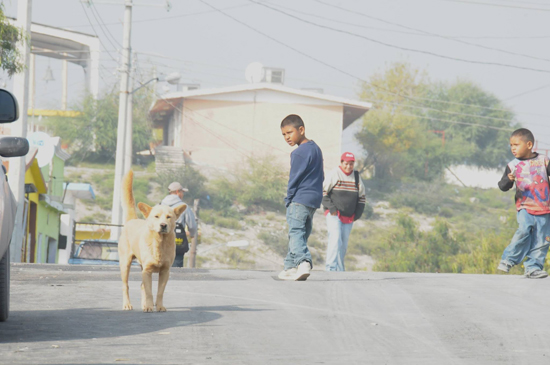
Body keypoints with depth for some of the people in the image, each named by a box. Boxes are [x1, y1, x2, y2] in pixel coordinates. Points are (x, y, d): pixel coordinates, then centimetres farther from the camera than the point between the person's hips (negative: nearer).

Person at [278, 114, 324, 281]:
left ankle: (303, 261, -33)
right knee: (303, 233, 13)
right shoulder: (316, 148, 15)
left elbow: (294, 178, -12)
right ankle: (291, 266, 19)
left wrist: (288, 199, -1)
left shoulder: (299, 153, -14)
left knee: (295, 232, -14)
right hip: (315, 198, 9)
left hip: (299, 198, -9)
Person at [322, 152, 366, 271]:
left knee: (343, 245, 6)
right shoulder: (333, 174, -2)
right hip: (334, 215, -5)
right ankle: (330, 268, -21)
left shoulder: (356, 177, 13)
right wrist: (331, 207, -12)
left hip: (349, 217, 5)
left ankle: (339, 270, 11)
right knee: (335, 240, -19)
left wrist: (357, 214, 10)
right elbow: (323, 192, -2)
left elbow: (362, 197, 20)